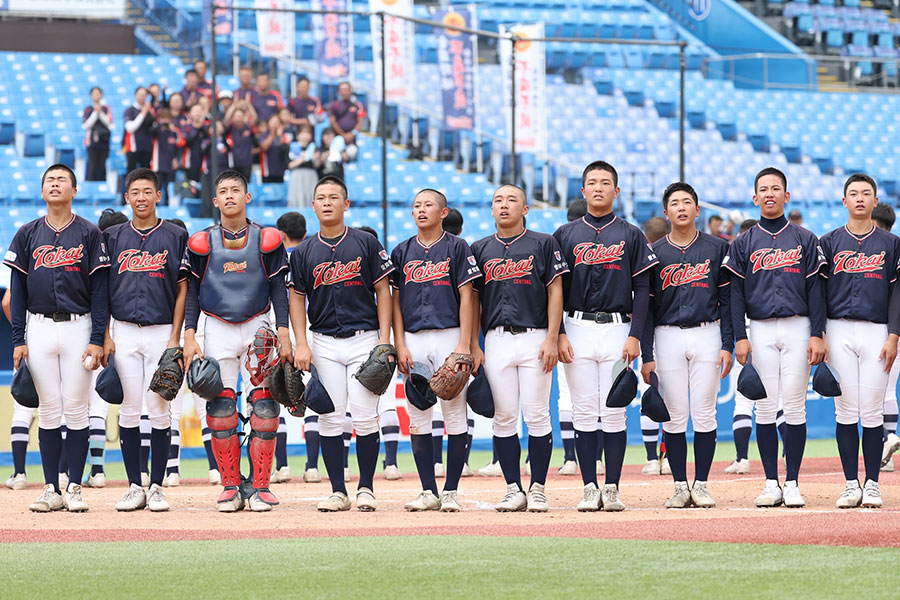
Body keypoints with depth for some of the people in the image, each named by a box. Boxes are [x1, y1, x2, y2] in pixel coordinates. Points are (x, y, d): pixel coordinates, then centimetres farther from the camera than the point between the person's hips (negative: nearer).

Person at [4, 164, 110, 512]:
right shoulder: (28, 235, 9)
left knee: (76, 410, -2)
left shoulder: (89, 234, 4)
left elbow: (99, 289, 1)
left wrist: (97, 339, -7)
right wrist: (18, 340, 1)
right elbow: (17, 290, 8)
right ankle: (51, 489, 6)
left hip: (78, 328, -2)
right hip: (39, 329, 2)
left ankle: (74, 488, 3)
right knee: (48, 410, 2)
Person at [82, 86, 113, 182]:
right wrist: (95, 113, -10)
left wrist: (100, 113, -9)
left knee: (102, 166, 1)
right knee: (93, 166, -7)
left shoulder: (106, 109, 8)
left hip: (104, 141, 1)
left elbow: (109, 124, -1)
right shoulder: (88, 110, 4)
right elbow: (86, 125, -6)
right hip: (92, 142, -1)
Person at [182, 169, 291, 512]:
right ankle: (230, 488, 3)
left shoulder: (267, 240, 2)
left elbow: (278, 290, 4)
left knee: (265, 406, -9)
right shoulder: (202, 243, 3)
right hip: (217, 329, 0)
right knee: (220, 408, -5)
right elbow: (191, 292, 6)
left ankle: (260, 487, -3)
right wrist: (189, 338, -2)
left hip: (258, 328, 0)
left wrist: (283, 335, -4)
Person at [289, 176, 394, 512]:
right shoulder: (304, 252, 8)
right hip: (324, 343, 2)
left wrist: (384, 340, -5)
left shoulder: (366, 244, 3)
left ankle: (366, 488, 3)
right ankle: (338, 491, 4)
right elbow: (297, 298, 10)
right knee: (330, 418, -1)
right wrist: (301, 345, -2)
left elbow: (383, 291, 3)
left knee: (365, 417, -7)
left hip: (364, 339, -2)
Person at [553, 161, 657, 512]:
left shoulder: (630, 236, 8)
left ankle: (612, 489, 1)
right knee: (584, 412, -1)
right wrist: (558, 334, -3)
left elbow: (642, 288, 4)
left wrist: (635, 335, -6)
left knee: (614, 413, -3)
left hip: (617, 329, -1)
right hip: (577, 329, 1)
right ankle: (590, 489, 2)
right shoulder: (565, 235, 10)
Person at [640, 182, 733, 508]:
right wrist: (646, 355, -1)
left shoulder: (718, 248, 6)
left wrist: (727, 345, -3)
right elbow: (646, 306, 5)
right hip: (668, 337, 0)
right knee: (674, 414, -1)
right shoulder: (654, 252, 6)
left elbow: (727, 300, 5)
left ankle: (701, 485, 4)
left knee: (704, 412, -2)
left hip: (707, 335, 0)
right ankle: (680, 486, 5)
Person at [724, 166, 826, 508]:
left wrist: (817, 335, -5)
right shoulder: (744, 244, 9)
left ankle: (792, 484, 1)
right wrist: (740, 338, -5)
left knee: (795, 406, -4)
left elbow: (815, 289, 4)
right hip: (761, 330, 1)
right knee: (765, 407, -1)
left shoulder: (805, 240, 8)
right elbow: (736, 292, 5)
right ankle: (771, 484, 2)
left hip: (798, 328, -1)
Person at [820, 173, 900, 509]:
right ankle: (851, 485, 3)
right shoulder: (829, 243, 10)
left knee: (872, 411, -3)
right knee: (846, 411, -2)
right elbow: (819, 291, 8)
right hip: (839, 331, 1)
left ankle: (872, 485, 4)